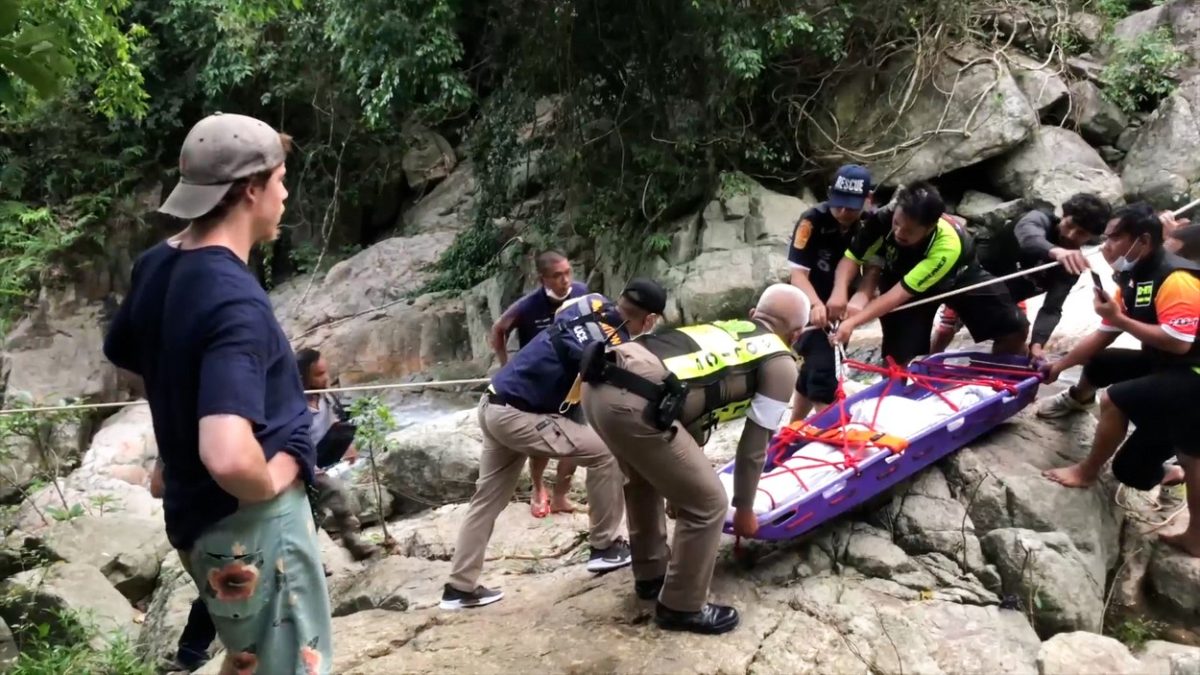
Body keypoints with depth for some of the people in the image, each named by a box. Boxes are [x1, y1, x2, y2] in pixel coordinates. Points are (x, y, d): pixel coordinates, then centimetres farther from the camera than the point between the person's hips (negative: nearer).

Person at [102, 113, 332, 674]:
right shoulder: (235, 300, -27)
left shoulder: (156, 266, 0)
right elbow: (229, 458, -40)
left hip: (195, 511, 9)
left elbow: (121, 354, 22)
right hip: (249, 522, -9)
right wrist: (271, 485, -19)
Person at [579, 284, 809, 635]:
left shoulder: (725, 328, 32)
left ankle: (651, 575, 48)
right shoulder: (781, 363, 12)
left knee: (645, 478, 33)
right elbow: (755, 445, 16)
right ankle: (681, 606, 26)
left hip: (598, 382, 8)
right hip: (635, 405, -8)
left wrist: (684, 472, 53)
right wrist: (745, 508, 32)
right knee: (707, 504, 10)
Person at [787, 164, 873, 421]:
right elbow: (798, 273, -25)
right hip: (813, 308, -3)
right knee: (821, 368, -16)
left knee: (814, 369, 8)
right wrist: (816, 304, -43)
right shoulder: (813, 220, -23)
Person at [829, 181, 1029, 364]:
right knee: (898, 358, -11)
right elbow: (851, 258, -26)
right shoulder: (882, 219, -36)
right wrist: (839, 292, -47)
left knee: (1014, 327, -9)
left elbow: (901, 293, -45)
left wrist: (852, 322, -51)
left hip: (958, 277, -1)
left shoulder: (948, 245, -44)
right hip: (903, 273, 1)